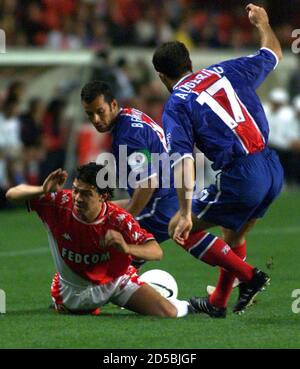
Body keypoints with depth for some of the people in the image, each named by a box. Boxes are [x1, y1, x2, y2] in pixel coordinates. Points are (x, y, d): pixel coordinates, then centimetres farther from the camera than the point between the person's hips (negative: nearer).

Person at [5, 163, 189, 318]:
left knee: (168, 314, -11)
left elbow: (156, 251, -30)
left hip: (116, 281, -1)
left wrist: (127, 248, -51)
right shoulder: (59, 204, -26)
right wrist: (43, 191, -41)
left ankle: (185, 306, 26)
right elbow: (12, 194, -20)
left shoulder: (119, 220, -30)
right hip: (73, 288, 1)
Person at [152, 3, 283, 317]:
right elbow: (274, 54, 28)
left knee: (180, 230, 8)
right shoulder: (225, 71, 12)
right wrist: (261, 22, 47)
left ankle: (249, 276, 4)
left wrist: (185, 213, -17)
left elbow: (183, 161, -15)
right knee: (234, 236, 28)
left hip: (238, 178, -7)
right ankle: (218, 302, 38)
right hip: (273, 170, 7)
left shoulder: (175, 106, -2)